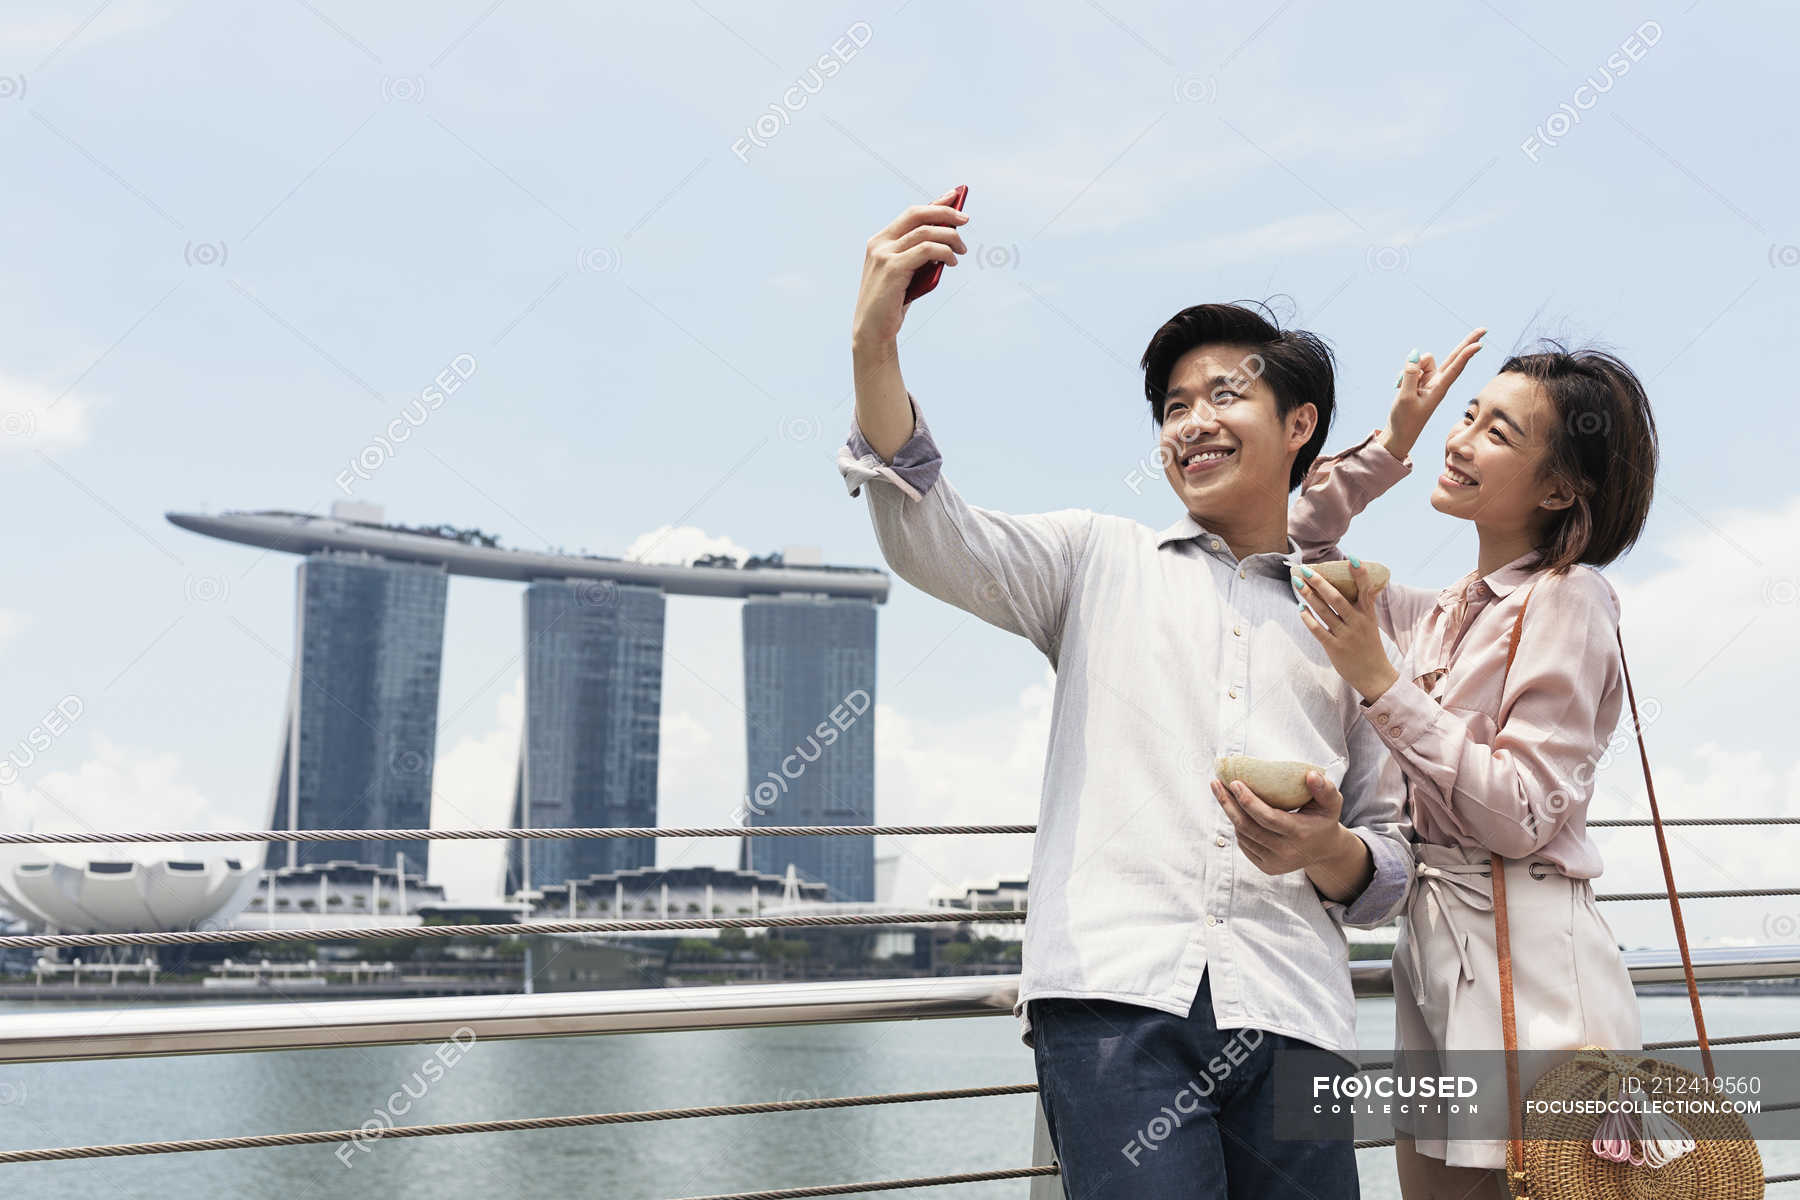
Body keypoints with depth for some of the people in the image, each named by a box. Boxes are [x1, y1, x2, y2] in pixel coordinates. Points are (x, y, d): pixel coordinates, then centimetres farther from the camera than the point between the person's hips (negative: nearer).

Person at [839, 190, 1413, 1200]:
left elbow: (1390, 873, 19)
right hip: (1114, 991, -2)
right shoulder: (1102, 563, 17)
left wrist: (1330, 853, -5)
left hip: (1290, 1011, 2)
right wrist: (875, 346, -12)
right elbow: (926, 535, 0)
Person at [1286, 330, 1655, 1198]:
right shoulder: (1442, 616, 13)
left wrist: (1380, 684, -18)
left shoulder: (1568, 598, -8)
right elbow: (1297, 543, 23)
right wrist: (1390, 443, 12)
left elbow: (1522, 816, -16)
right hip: (1430, 958, 7)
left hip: (1527, 966, -7)